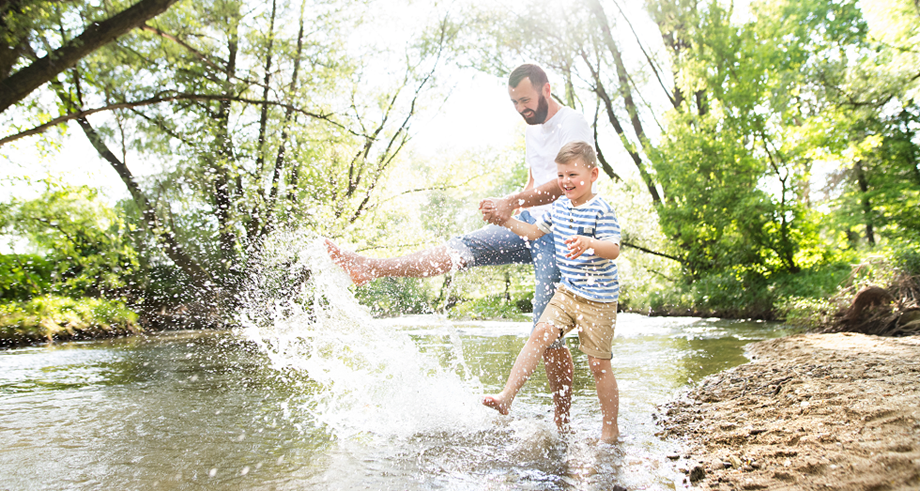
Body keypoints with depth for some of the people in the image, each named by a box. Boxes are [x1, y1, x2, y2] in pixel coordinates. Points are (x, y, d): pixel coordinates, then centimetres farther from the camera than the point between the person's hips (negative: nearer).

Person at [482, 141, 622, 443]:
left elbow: (613, 249, -26)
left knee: (598, 364, 1)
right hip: (567, 292, 6)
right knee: (540, 334, -11)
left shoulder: (601, 210, -15)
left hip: (598, 299, -6)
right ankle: (507, 396, -8)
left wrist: (589, 243, -46)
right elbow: (534, 232, 20)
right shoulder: (560, 207, 7)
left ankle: (610, 430, 15)